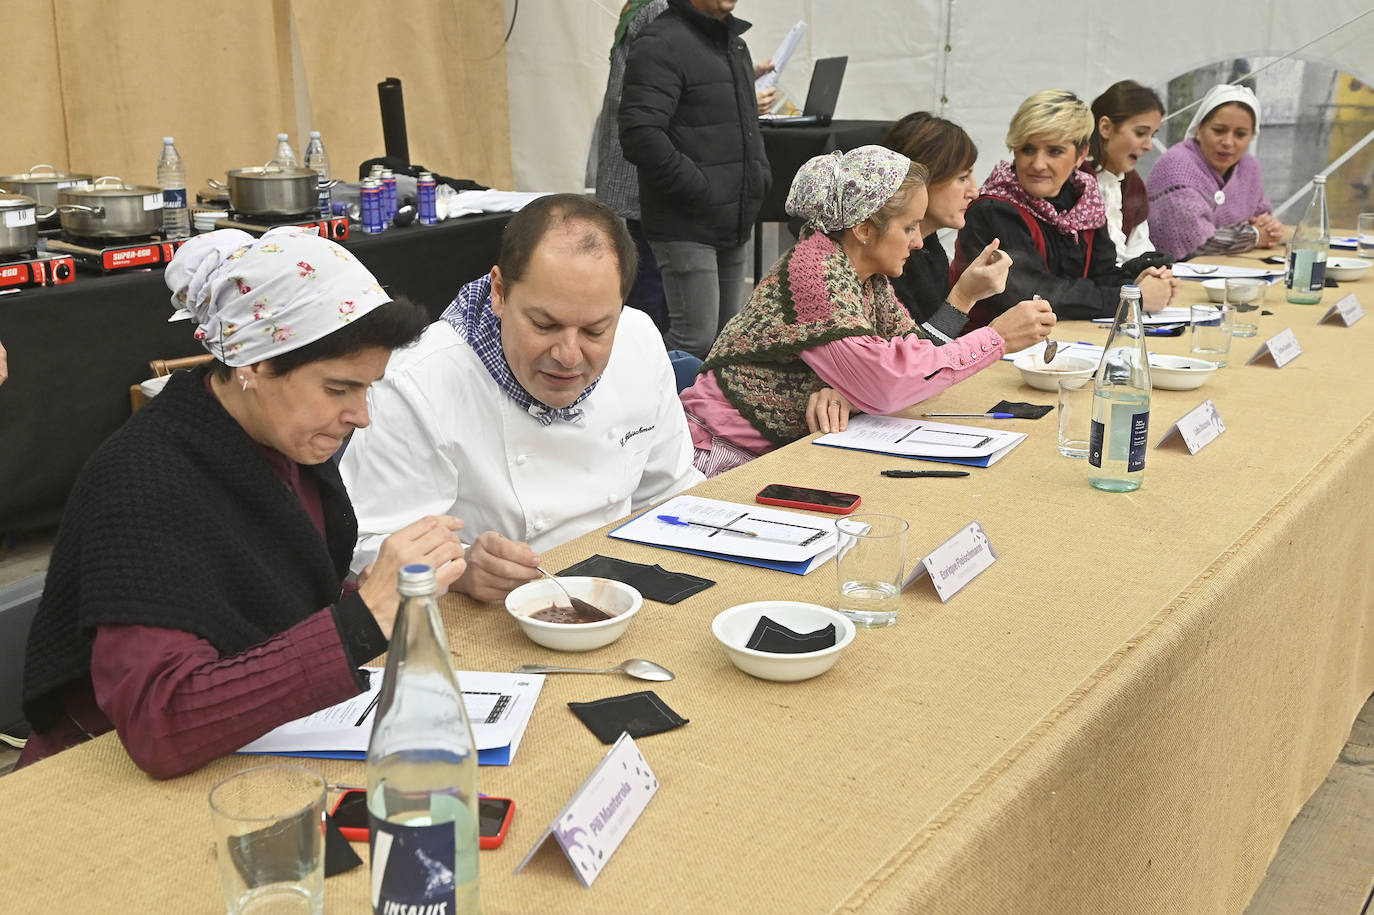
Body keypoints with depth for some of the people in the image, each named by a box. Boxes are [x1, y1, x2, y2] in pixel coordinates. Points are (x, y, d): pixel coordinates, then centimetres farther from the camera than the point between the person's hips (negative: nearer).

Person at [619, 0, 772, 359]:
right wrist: (700, 192, -19)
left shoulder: (735, 45, 18)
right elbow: (641, 136, -23)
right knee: (696, 337, -10)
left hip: (732, 225, 9)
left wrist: (760, 175, 12)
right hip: (686, 227, -9)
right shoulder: (661, 44, -12)